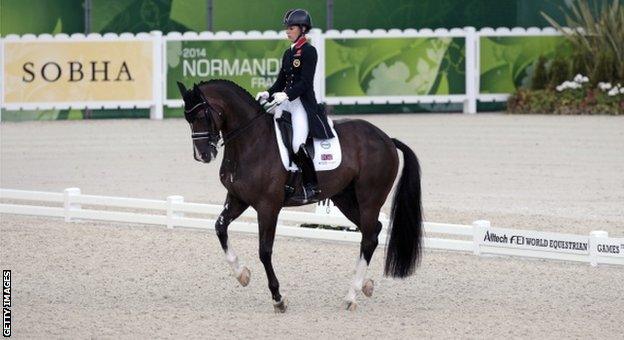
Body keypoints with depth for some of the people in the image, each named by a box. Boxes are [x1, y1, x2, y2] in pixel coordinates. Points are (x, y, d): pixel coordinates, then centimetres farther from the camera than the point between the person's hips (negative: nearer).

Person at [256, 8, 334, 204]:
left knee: (297, 145, -21)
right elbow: (281, 80, 17)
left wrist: (286, 95, -28)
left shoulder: (309, 51, -7)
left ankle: (311, 186, -12)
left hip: (303, 103, -9)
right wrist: (268, 94, -1)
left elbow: (305, 82, -16)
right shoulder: (288, 53, 17)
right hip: (285, 101, 9)